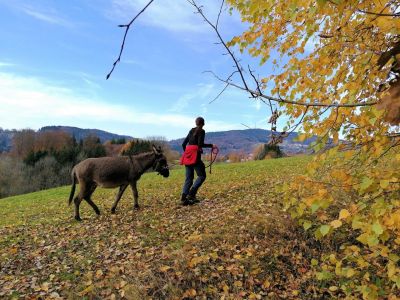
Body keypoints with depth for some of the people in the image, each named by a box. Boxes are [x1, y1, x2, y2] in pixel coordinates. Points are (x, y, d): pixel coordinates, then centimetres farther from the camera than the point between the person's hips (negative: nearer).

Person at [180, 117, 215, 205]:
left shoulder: (191, 130, 19)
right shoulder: (201, 131, 0)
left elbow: (183, 144, 18)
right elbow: (200, 144, -13)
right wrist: (211, 145, -4)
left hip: (187, 156, 7)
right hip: (195, 155, -7)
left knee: (189, 178, 8)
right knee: (202, 176, 2)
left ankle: (184, 198, 0)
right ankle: (191, 194, -12)